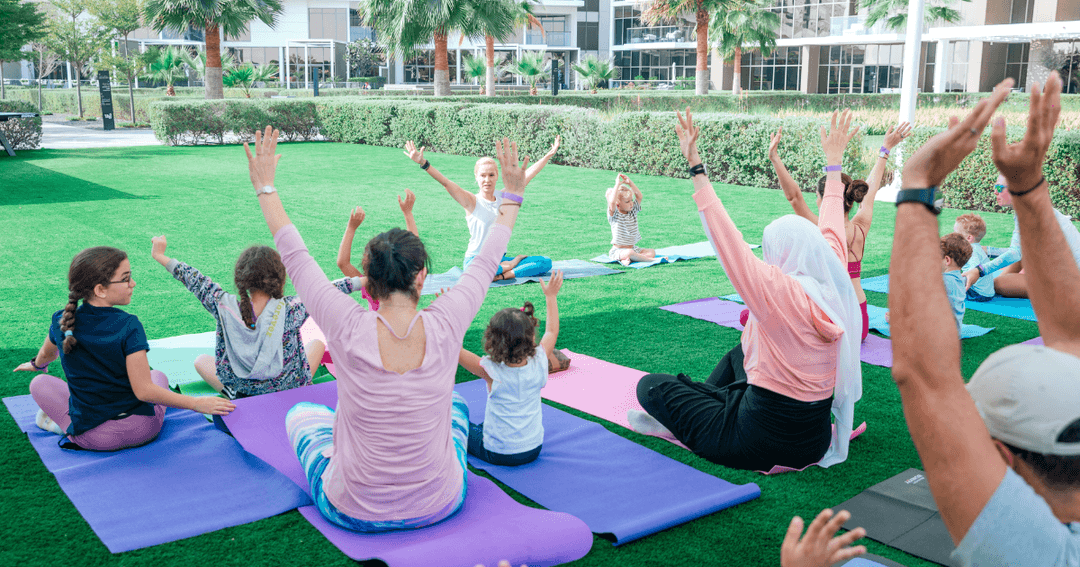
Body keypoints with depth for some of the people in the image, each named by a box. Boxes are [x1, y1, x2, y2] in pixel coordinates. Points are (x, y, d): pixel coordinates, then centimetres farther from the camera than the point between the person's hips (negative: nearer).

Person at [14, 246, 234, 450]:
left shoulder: (62, 321, -7)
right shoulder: (128, 326, -21)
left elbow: (46, 354, 18)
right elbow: (144, 390, -23)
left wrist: (36, 365, 42)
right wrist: (196, 403, -18)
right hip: (143, 432, -2)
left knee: (40, 383, 22)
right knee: (158, 376, 29)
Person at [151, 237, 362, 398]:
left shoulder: (225, 307, -21)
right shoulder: (291, 309, -26)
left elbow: (195, 281, -7)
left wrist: (160, 256, 7)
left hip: (240, 392, 1)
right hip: (288, 392, -1)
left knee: (201, 361, 28)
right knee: (317, 343, 25)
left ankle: (233, 397, 7)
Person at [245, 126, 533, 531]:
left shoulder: (349, 329, -23)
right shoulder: (444, 327, -20)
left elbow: (295, 257, -8)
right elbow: (486, 263, -3)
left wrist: (265, 186, 4)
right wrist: (513, 195, 11)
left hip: (353, 512, -1)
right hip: (440, 506, 1)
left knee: (301, 413, 28)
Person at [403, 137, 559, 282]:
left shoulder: (505, 198, 8)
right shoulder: (472, 202, -4)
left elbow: (528, 174, 12)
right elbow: (445, 182, -16)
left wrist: (549, 154, 15)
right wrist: (423, 163, -28)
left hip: (499, 259, 5)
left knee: (545, 262, -13)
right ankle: (514, 263, -18)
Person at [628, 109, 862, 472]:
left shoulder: (776, 290, -23)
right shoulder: (833, 285, -4)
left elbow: (725, 236, -25)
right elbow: (831, 227, 12)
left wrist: (696, 166, -23)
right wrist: (834, 162, 25)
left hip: (762, 444, -8)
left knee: (651, 386, 1)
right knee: (739, 353, 35)